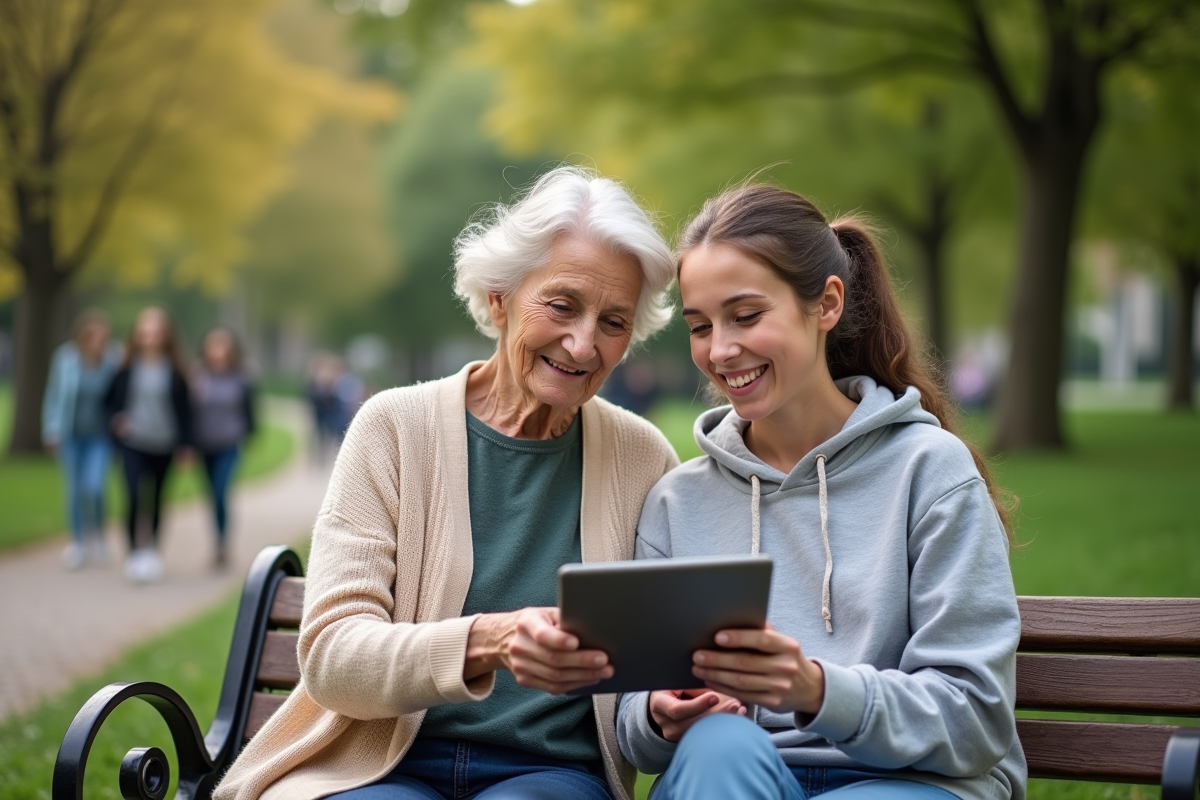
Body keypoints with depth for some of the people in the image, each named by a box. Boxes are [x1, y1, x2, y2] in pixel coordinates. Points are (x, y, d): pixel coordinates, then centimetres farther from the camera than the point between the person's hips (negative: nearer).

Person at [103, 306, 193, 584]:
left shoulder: (175, 370, -1)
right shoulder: (127, 368, -1)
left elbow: (184, 407, 4)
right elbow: (109, 400, 10)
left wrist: (185, 445, 1)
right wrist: (116, 419, -9)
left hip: (163, 445, 1)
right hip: (133, 443, -1)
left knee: (156, 499, 11)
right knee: (134, 496, -15)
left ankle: (152, 551, 27)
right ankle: (134, 552, -7)